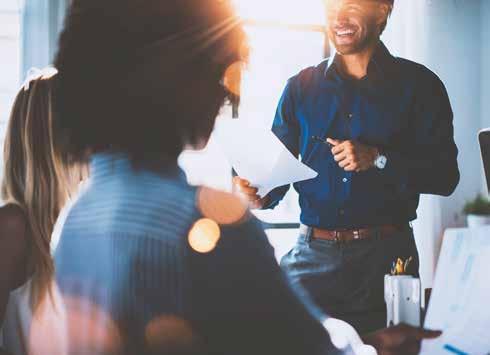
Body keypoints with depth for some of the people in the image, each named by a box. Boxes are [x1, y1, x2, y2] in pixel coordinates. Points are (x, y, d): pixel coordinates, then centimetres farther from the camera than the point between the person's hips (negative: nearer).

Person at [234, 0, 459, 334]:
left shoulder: (418, 85, 2)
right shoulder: (301, 87, 9)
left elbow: (445, 175, -3)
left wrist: (378, 159, -16)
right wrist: (261, 194, -12)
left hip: (386, 256, -1)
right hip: (312, 254, 2)